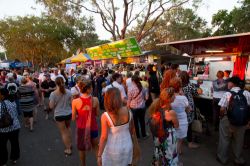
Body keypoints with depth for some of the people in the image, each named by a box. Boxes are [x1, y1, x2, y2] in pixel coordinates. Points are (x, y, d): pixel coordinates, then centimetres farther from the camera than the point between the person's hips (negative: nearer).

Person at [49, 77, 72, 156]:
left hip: (59, 115, -3)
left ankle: (68, 149, 20)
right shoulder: (68, 92, -9)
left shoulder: (53, 94, -17)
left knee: (64, 132, 10)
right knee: (68, 127, 29)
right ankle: (70, 143, 39)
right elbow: (71, 103, -1)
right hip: (68, 113, 3)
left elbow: (51, 106, -12)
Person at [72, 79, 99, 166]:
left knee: (82, 148, 23)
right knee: (95, 146, 25)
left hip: (81, 127, 0)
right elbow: (97, 114, -3)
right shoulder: (95, 100, -16)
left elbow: (73, 118, -7)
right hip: (93, 127, 1)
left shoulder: (75, 101, -17)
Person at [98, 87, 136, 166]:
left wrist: (99, 155, -8)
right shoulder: (128, 111, -12)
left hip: (113, 149, -3)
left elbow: (104, 137, -18)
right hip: (127, 146, 3)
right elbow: (132, 129, 1)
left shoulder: (105, 116, -22)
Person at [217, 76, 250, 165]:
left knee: (224, 140, 16)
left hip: (228, 120, -3)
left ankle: (223, 158, 30)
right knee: (239, 141, 21)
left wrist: (221, 117, 1)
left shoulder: (227, 94, -15)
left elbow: (222, 109, -18)